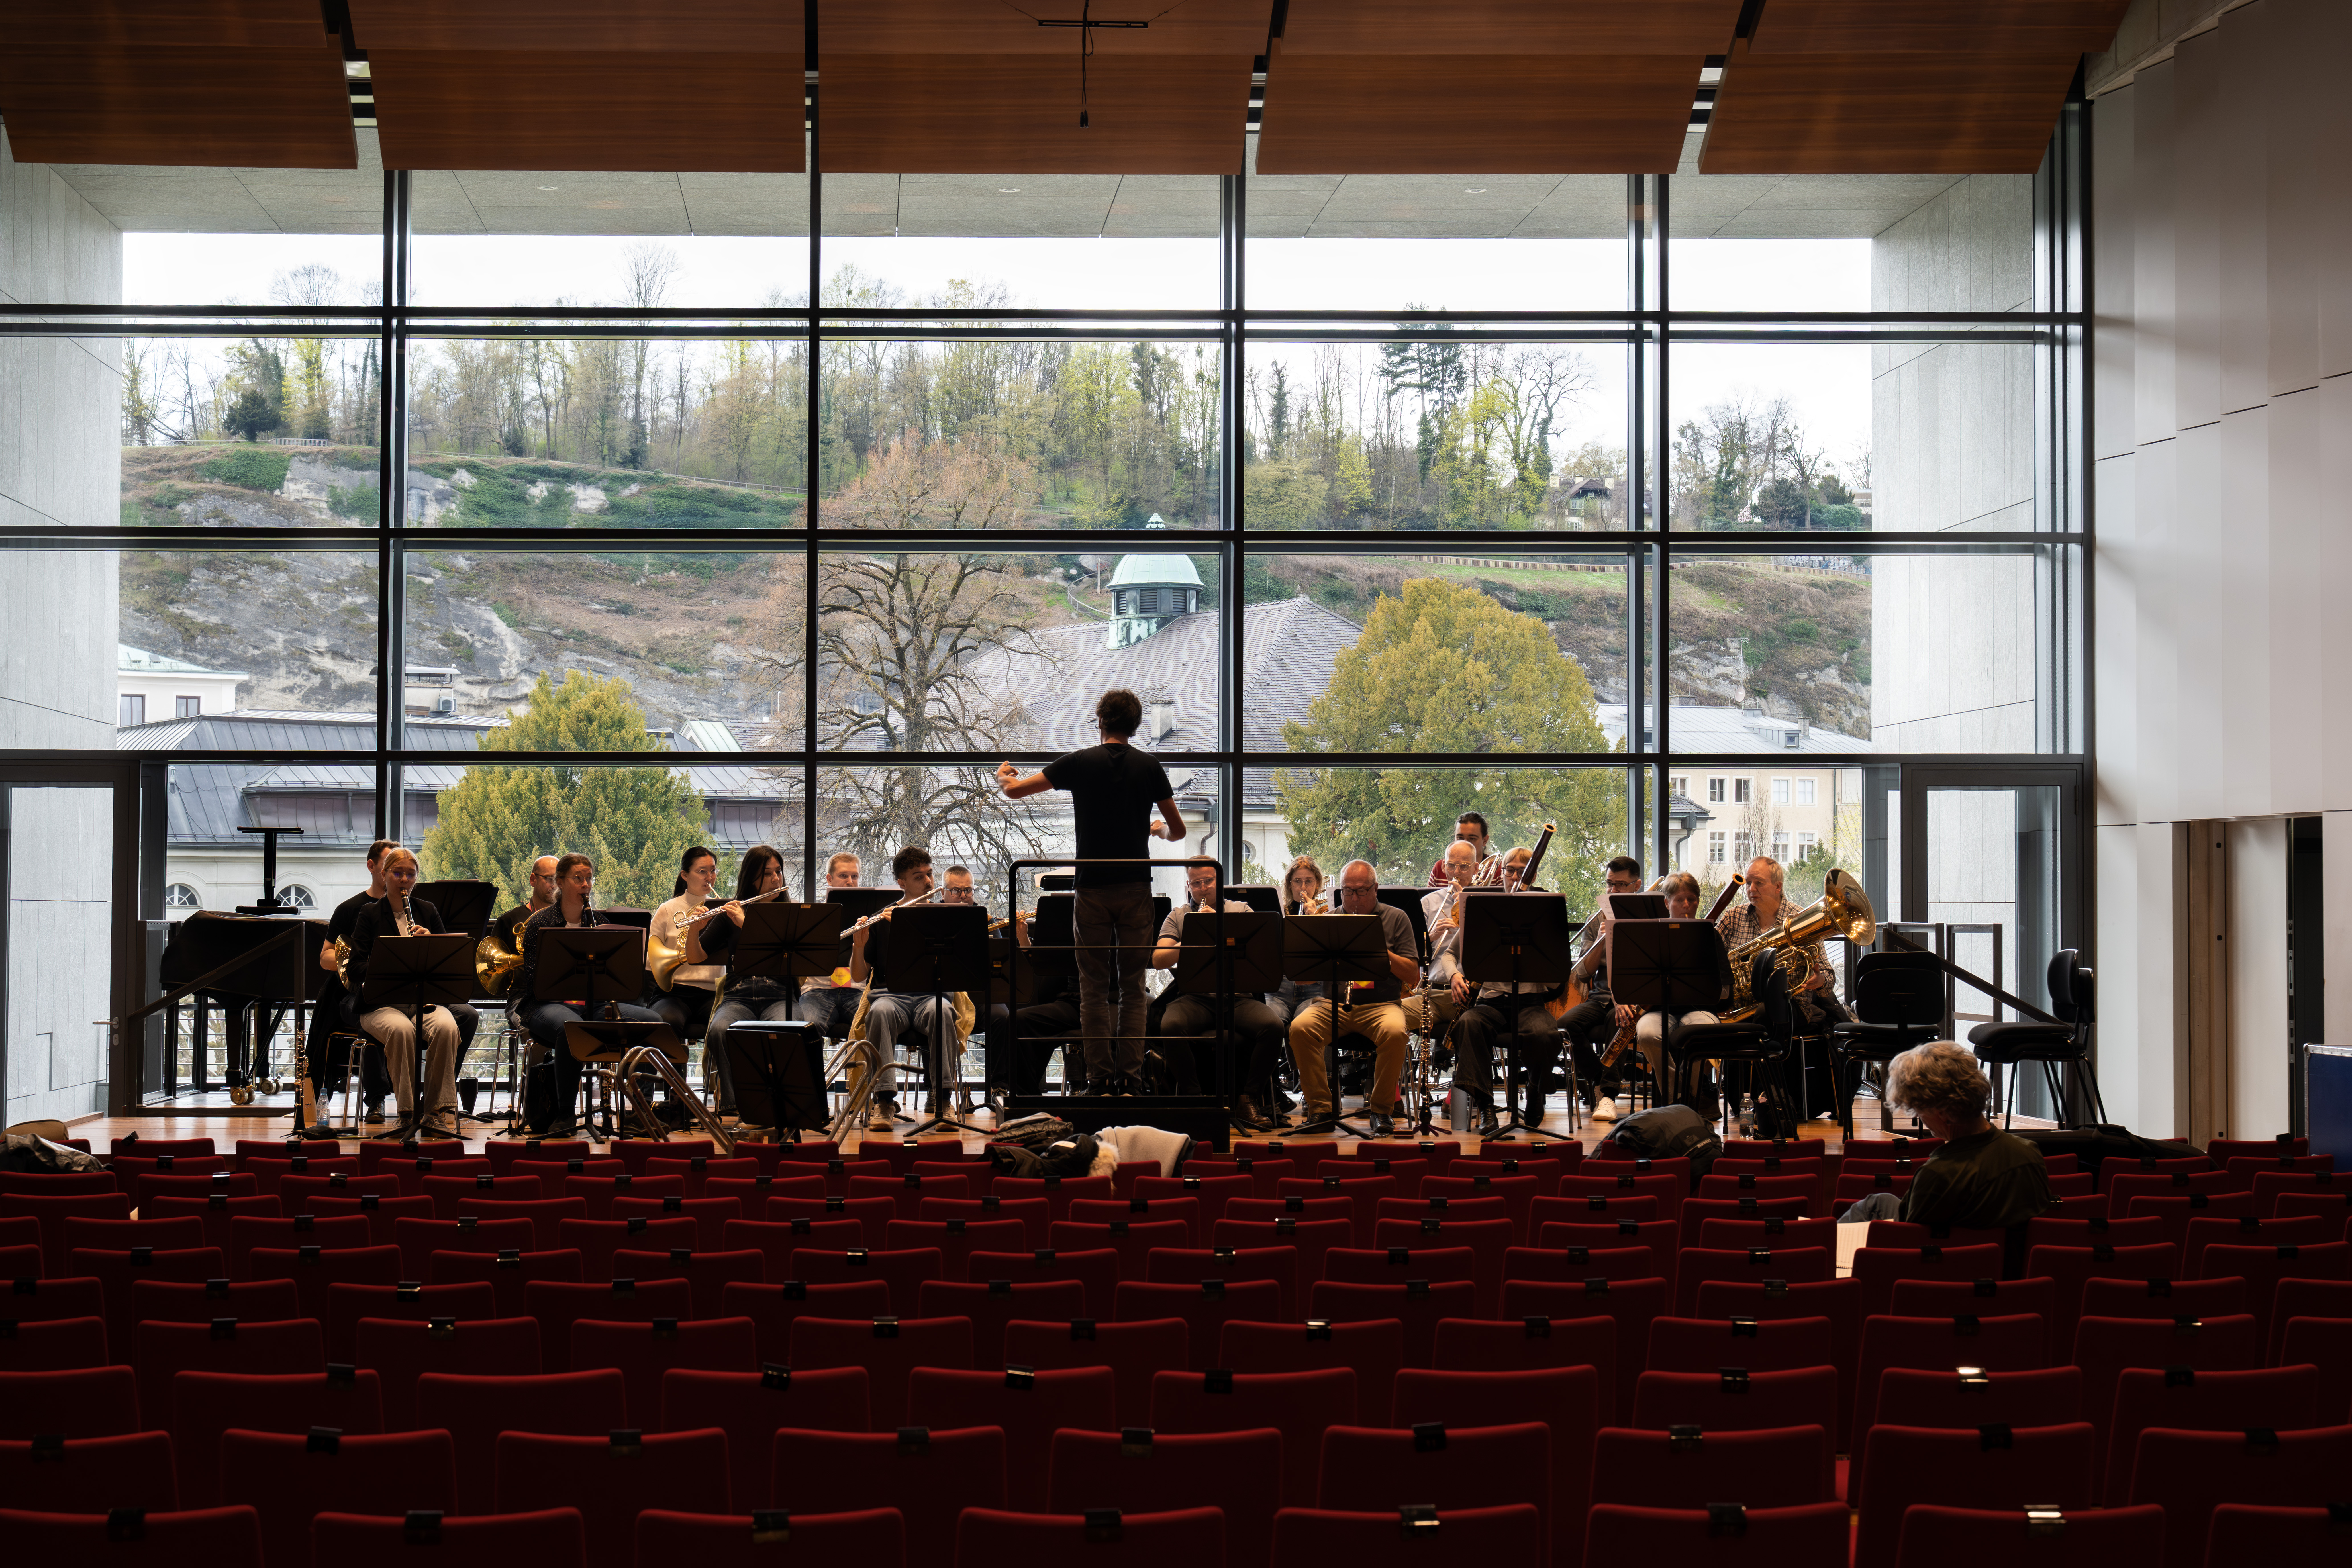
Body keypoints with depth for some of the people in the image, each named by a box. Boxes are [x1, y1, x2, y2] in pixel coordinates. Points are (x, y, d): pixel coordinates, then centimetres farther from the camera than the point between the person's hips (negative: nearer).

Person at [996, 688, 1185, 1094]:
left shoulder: (1080, 763, -3)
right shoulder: (1149, 768, 1)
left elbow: (1014, 791, 3)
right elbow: (1179, 831, 10)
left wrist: (1004, 776, 27)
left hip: (1093, 889, -1)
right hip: (1136, 888, 1)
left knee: (1096, 988, 4)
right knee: (1133, 986, 6)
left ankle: (1100, 1076, 3)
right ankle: (1131, 1075, 2)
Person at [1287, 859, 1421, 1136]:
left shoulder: (1396, 919, 7)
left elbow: (1414, 977, 0)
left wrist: (1379, 950, -13)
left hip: (1381, 1004, -2)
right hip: (1333, 1004, 2)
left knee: (1394, 1032, -35)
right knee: (1300, 1028, -28)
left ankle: (1382, 1110, -15)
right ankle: (1321, 1107, -14)